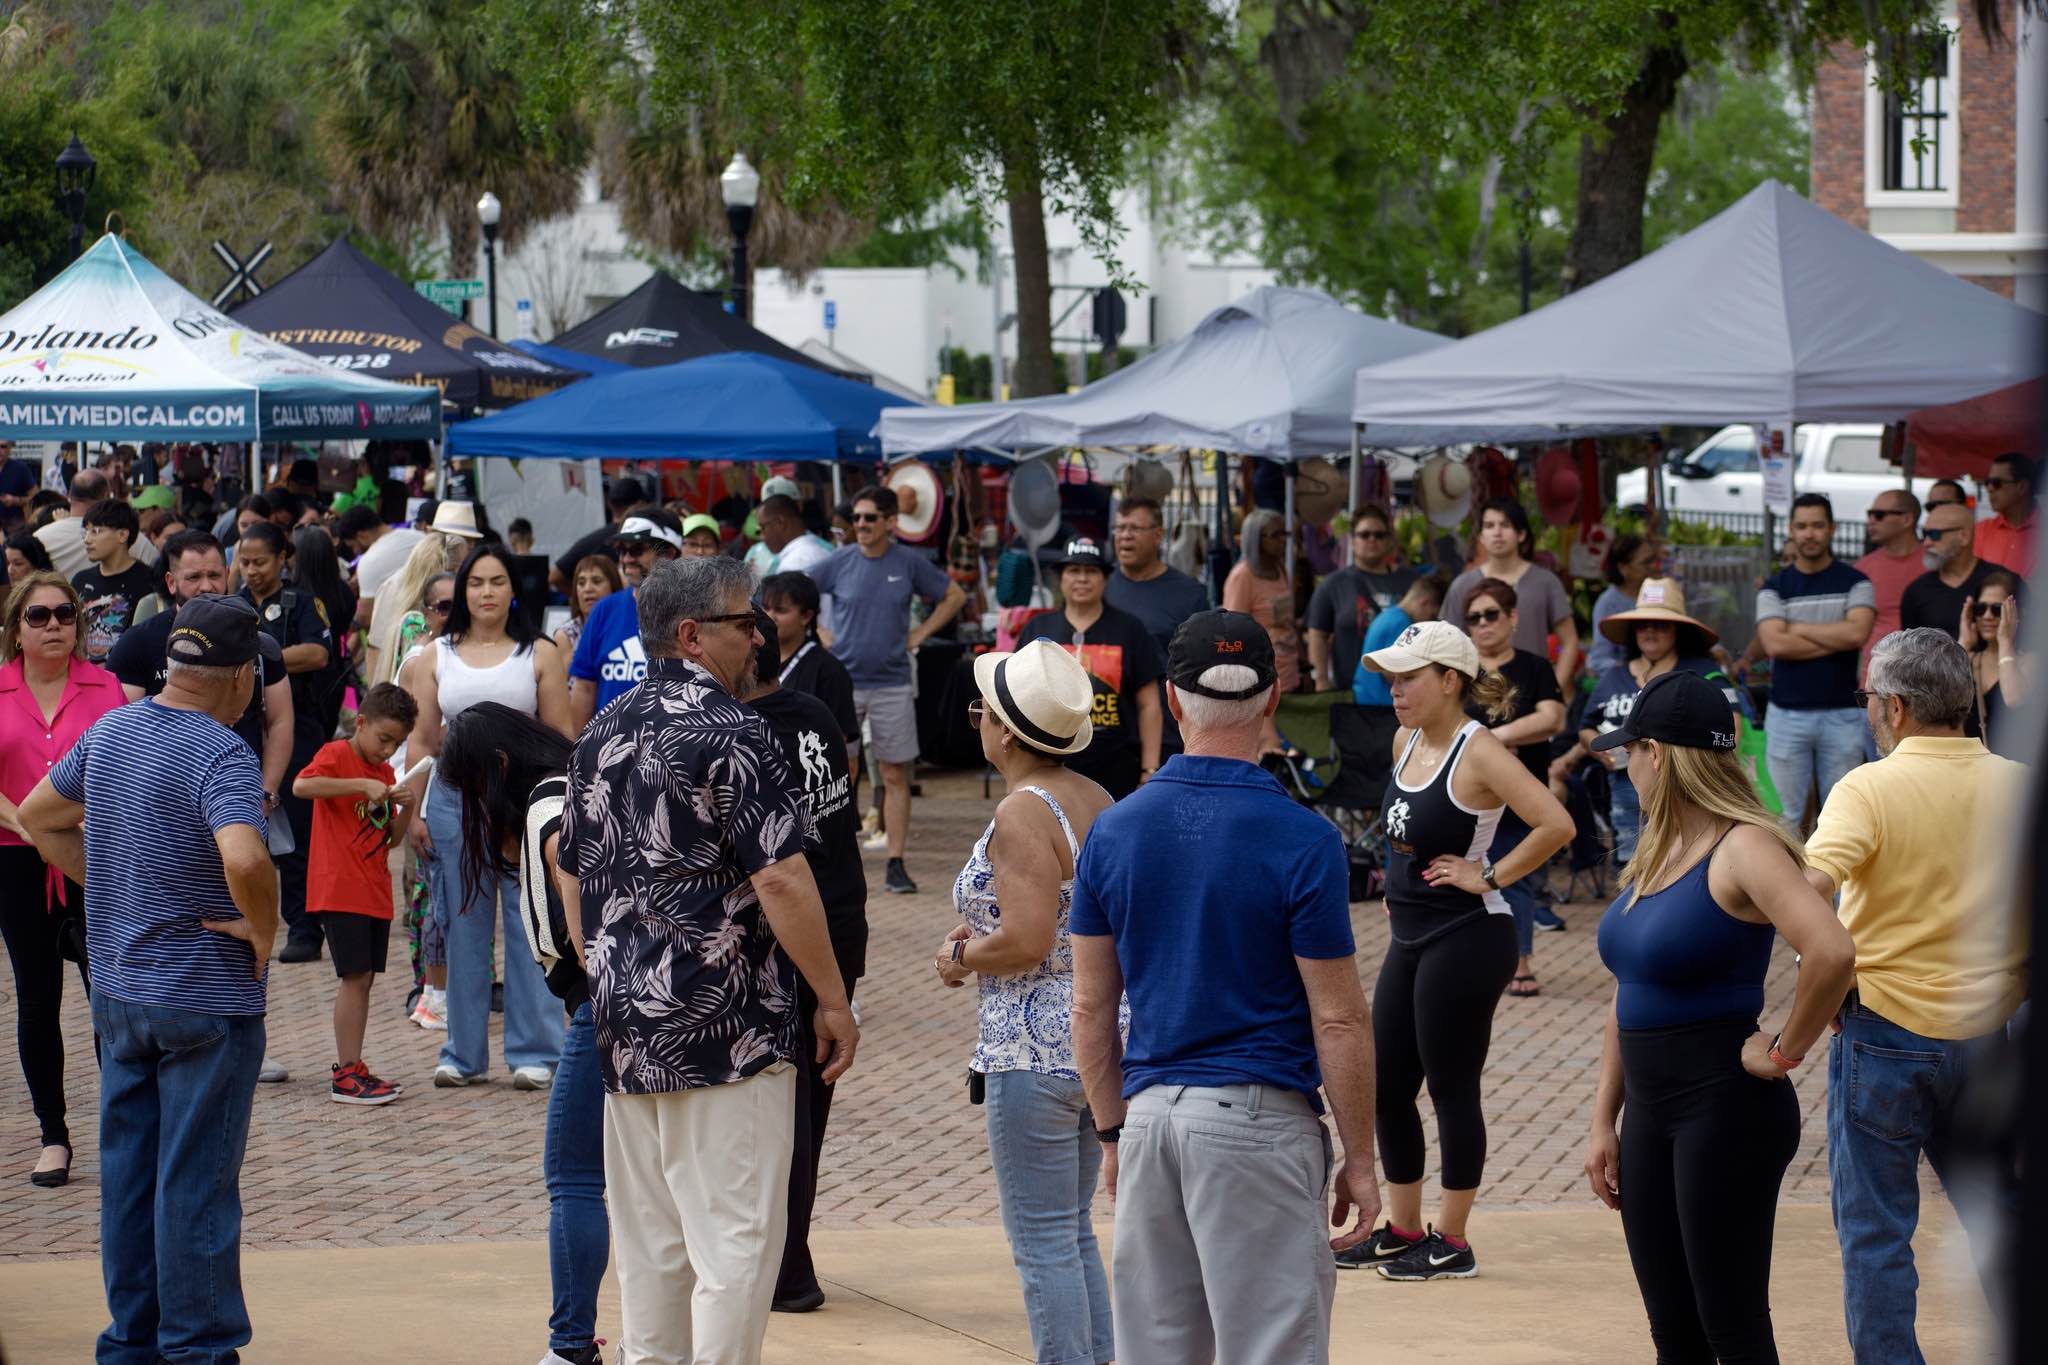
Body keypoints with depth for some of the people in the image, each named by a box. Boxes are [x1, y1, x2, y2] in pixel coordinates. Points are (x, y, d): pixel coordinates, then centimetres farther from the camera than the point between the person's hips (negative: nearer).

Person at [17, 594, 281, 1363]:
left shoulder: (109, 731, 4)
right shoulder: (218, 753, -21)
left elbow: (39, 817, 16)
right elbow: (244, 861, -37)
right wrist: (264, 932, -19)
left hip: (117, 990, 7)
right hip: (205, 997, -7)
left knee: (127, 1171, 15)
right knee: (195, 1181, 1)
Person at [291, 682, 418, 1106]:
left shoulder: (385, 773, 16)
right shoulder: (336, 755, -7)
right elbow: (301, 786, -28)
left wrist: (406, 809, -2)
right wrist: (362, 785, -30)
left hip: (375, 892, 8)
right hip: (340, 890, -8)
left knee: (364, 977, 10)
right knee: (355, 976, -11)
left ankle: (352, 1067, 17)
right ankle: (345, 1075, -10)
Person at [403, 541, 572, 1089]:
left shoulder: (538, 654, 5)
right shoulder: (436, 656, 10)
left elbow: (560, 736, 4)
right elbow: (422, 740, 11)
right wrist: (415, 812, 6)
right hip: (453, 796, 2)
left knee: (529, 925, -4)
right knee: (462, 928, 5)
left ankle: (533, 1051, 2)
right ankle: (463, 1053, 13)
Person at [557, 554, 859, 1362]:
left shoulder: (602, 736, 11)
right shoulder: (729, 734, -12)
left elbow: (574, 876, 19)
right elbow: (780, 879, -17)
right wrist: (833, 1001, -11)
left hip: (627, 1025, 8)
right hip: (728, 1025, -8)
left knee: (647, 1240, 12)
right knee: (735, 1235, -4)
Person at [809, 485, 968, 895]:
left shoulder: (909, 564, 0)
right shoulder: (839, 563, -2)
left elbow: (954, 596, 13)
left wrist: (920, 634, 5)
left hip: (892, 684, 1)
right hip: (843, 681, -1)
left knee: (895, 776, 3)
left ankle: (896, 865, 7)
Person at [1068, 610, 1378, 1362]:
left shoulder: (1113, 831, 3)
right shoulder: (1302, 841, -11)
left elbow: (1092, 1008, 8)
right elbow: (1338, 1021, -10)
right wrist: (1360, 1159, -1)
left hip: (1150, 1111, 5)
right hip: (1259, 1118, -5)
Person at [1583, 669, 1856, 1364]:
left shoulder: (1742, 849, -16)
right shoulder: (1655, 852, 12)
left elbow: (1831, 951, -32)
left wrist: (1784, 1051, -20)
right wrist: (1604, 1119, 16)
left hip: (1726, 1111, -9)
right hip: (1650, 1113, 9)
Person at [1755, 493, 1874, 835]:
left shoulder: (1854, 583, 4)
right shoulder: (1775, 587, 5)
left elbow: (1858, 632, -15)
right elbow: (1775, 644, -11)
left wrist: (1799, 629, -8)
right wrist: (1835, 640, -9)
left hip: (1842, 713, 0)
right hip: (1788, 714, 0)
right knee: (1785, 814, 1)